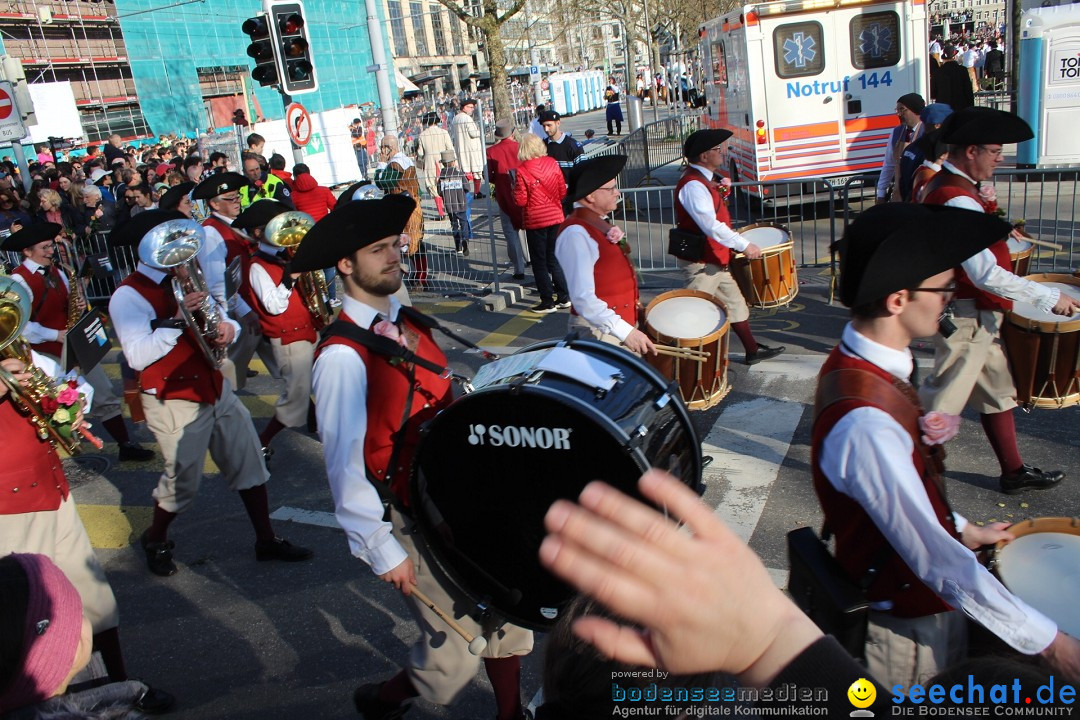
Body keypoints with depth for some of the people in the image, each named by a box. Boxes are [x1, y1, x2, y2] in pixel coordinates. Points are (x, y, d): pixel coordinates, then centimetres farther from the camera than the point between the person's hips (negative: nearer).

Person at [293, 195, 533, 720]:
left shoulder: (408, 322, 5)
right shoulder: (342, 357, -20)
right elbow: (344, 463, -19)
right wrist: (380, 549, -15)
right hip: (410, 523, -7)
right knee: (458, 651, 1)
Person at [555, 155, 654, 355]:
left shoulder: (598, 223, 11)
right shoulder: (576, 233, -19)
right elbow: (583, 298, -25)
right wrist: (626, 331, -27)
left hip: (625, 323, 9)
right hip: (600, 331, -9)